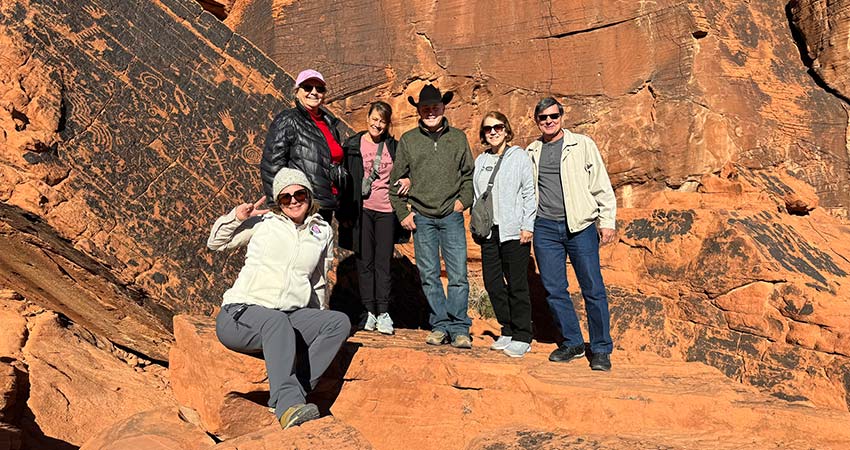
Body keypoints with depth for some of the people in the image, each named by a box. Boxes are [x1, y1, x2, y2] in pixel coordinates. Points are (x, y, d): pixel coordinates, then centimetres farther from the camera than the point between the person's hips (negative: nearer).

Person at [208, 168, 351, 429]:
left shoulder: (322, 233, 16)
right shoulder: (264, 223, 8)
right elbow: (215, 244, 12)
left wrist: (317, 324, 26)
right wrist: (237, 217, -4)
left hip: (292, 315, 4)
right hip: (241, 313, -4)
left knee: (340, 322, -21)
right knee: (277, 321, -38)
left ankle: (294, 394, -30)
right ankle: (287, 406, -47)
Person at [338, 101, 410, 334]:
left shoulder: (393, 147, 10)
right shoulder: (352, 146, 4)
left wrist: (408, 180, -3)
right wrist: (344, 213, -2)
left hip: (386, 210, 1)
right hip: (361, 210, -1)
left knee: (383, 262, -1)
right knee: (365, 261, 2)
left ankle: (383, 312, 3)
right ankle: (370, 311, 8)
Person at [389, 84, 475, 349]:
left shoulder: (458, 138, 8)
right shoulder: (408, 140, 6)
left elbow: (469, 174, 15)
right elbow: (396, 180, 8)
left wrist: (464, 200, 0)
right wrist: (403, 213, 2)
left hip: (452, 216, 0)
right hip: (421, 217, 1)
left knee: (458, 274, -4)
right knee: (429, 275, 4)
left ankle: (459, 329, 4)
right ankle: (440, 326, 14)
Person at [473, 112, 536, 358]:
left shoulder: (519, 156, 0)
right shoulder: (481, 160, 15)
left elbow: (530, 192, -4)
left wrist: (528, 226, -10)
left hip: (514, 231, -5)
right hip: (489, 231, 6)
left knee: (517, 285, -1)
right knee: (492, 283, 7)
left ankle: (522, 337, 10)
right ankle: (508, 331, 22)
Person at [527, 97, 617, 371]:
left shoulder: (582, 145, 5)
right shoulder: (532, 152, 14)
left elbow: (601, 185, 4)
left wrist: (607, 221, -3)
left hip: (580, 225, -3)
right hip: (545, 228, 3)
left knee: (593, 289, -4)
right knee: (554, 290, 5)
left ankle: (601, 349, 8)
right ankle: (572, 343, 19)